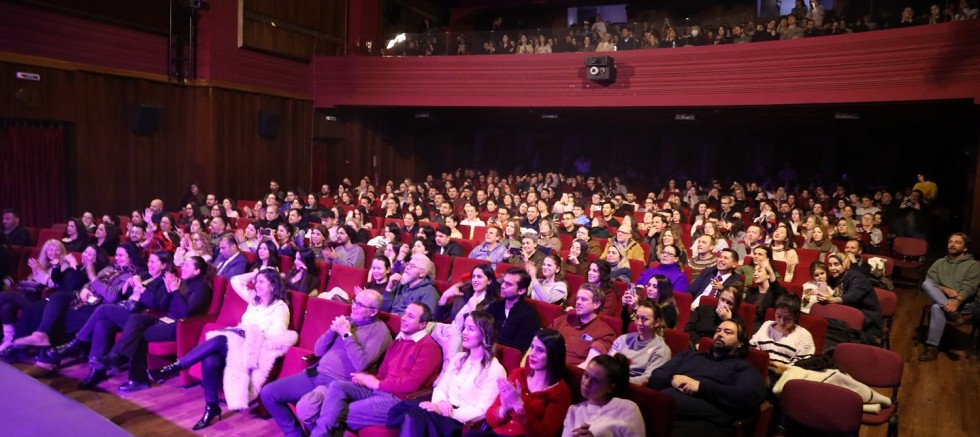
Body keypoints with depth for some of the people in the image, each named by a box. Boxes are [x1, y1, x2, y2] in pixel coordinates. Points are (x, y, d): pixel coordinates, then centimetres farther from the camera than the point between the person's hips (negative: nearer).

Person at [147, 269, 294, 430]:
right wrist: (255, 274, 24)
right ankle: (211, 407, -22)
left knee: (219, 341, -33)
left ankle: (173, 368, -25)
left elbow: (277, 335, -12)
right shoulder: (254, 299, 23)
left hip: (253, 347, -6)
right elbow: (235, 281, 28)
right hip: (236, 341, 6)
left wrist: (254, 332, -16)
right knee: (210, 361, -28)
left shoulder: (280, 307, 0)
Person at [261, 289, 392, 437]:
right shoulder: (346, 321, 15)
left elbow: (361, 364, -18)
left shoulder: (379, 330, -5)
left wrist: (347, 335, -13)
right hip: (316, 374, 8)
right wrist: (333, 330, -3)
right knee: (268, 393, -2)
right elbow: (318, 351, 14)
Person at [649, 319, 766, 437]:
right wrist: (671, 378, 0)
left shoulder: (743, 367, 16)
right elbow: (655, 377, 24)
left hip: (701, 422, -4)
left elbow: (751, 398, -5)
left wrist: (701, 386, -7)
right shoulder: (689, 354, 30)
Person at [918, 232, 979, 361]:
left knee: (937, 307, -35)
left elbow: (968, 288, -9)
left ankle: (932, 347, -32)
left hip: (964, 302, -4)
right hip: (941, 298, 4)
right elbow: (928, 282, 6)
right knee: (926, 283, -27)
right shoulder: (939, 262, 18)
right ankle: (952, 312, -37)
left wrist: (957, 301, -28)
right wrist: (944, 289, -15)